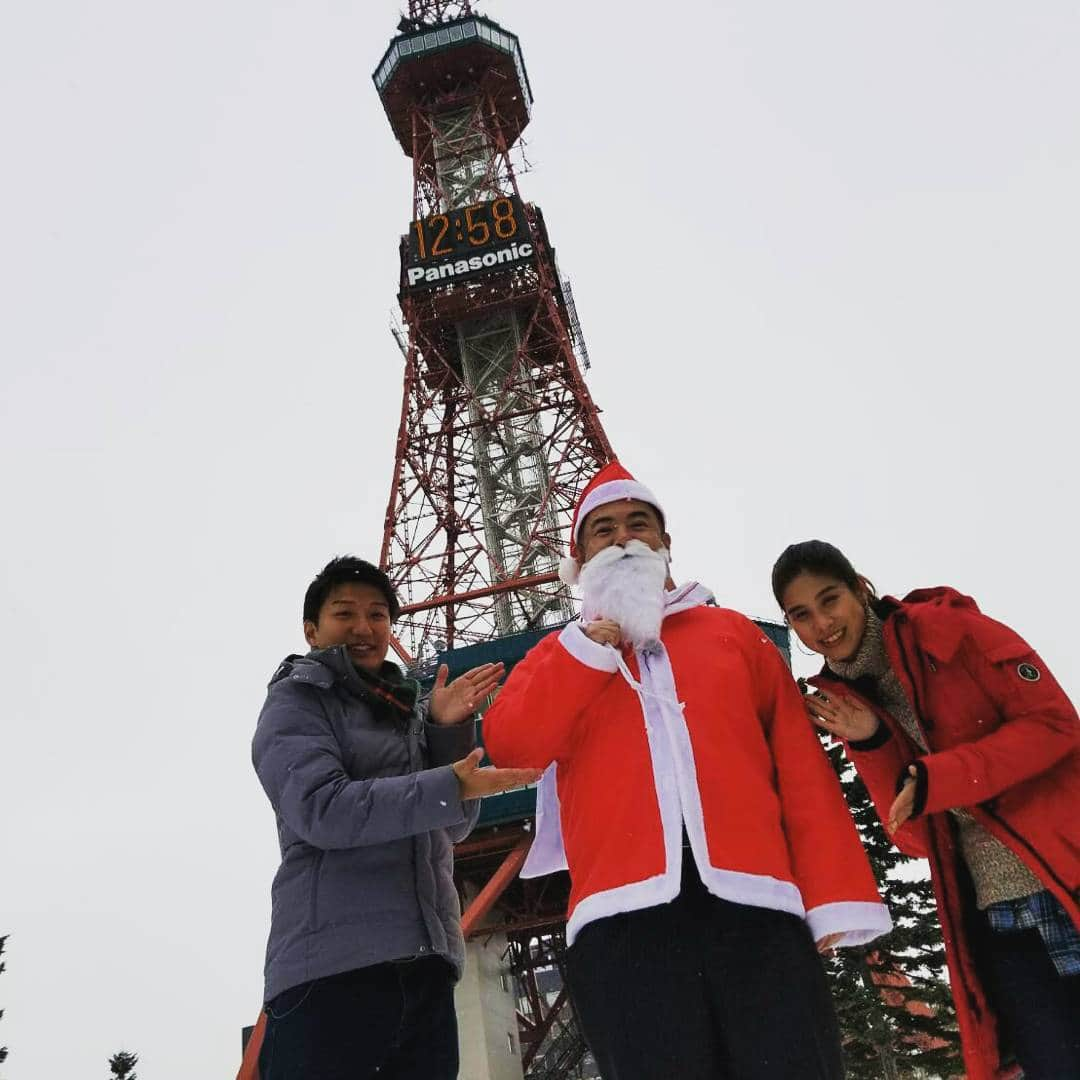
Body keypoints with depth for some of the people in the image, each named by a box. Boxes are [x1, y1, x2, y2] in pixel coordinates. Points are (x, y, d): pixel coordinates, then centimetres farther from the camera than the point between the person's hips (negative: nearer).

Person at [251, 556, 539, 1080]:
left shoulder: (407, 710, 20)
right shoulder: (296, 699, 3)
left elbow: (453, 824, 12)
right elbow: (322, 809, -14)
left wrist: (448, 730, -3)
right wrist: (450, 786, -22)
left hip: (425, 966, 6)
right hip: (331, 964, -5)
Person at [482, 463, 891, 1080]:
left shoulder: (735, 633, 20)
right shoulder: (561, 658, 19)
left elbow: (802, 768, 11)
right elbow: (510, 747, 0)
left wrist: (836, 896, 1)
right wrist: (591, 645, -1)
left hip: (754, 897, 1)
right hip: (623, 910, 0)